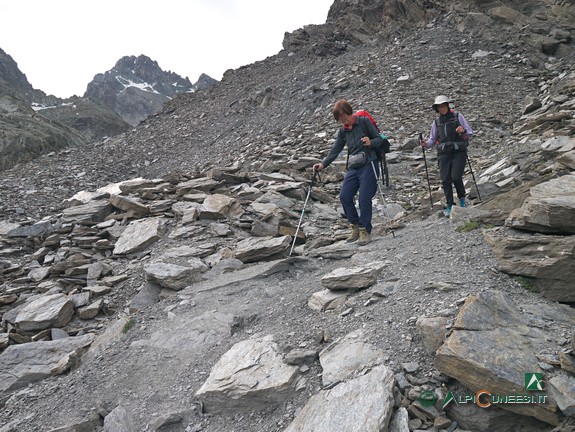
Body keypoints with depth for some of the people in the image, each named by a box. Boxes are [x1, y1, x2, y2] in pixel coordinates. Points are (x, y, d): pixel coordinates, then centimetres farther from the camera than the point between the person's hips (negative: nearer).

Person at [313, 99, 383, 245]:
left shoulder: (364, 121, -2)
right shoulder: (343, 131, 12)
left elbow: (379, 139, 0)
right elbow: (335, 149, 9)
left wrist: (371, 143, -22)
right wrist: (323, 164, -3)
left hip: (368, 165, -6)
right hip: (353, 168, 6)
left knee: (364, 198, -11)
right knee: (344, 196, -5)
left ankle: (365, 230, 1)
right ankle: (355, 226, 13)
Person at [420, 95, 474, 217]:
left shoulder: (458, 116, 3)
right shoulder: (436, 122, 12)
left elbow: (470, 132, 3)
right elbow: (432, 139, 16)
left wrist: (463, 131, -19)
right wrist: (426, 144, -5)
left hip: (459, 152, -3)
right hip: (444, 153, 3)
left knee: (456, 177, -16)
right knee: (445, 180, -6)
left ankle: (462, 198, 11)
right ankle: (449, 205, 5)